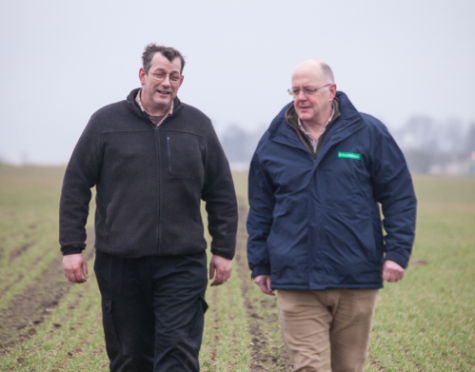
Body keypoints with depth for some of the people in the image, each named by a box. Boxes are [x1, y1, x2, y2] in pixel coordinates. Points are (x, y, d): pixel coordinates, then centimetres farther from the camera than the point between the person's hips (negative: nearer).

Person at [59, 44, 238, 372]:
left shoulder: (198, 125, 8)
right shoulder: (107, 122, 3)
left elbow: (222, 194, 13)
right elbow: (75, 187, 4)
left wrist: (224, 250, 8)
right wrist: (72, 248, -2)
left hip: (182, 263, 0)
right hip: (120, 263, 0)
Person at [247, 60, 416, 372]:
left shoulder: (369, 133, 2)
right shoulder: (273, 142, 8)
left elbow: (400, 197, 3)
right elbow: (260, 209, 16)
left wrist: (397, 252, -5)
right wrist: (260, 264, 13)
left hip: (357, 280, 0)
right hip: (297, 283, 0)